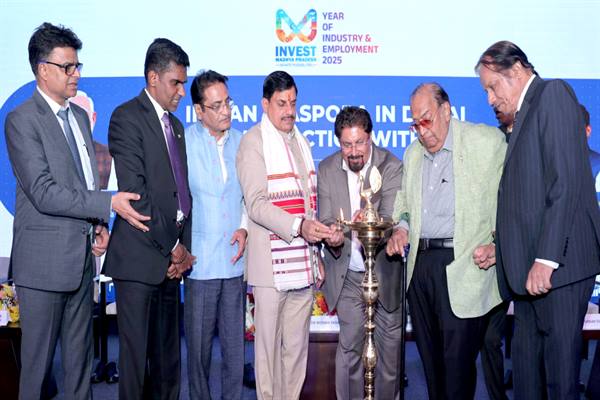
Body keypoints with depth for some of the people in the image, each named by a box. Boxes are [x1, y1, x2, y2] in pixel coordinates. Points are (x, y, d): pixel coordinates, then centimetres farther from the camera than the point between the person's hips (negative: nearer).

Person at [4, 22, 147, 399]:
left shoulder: (80, 116, 12)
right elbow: (44, 194, -19)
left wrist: (99, 224, 3)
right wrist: (109, 203, -21)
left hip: (83, 255, 7)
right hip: (45, 259, -7)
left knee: (80, 357, 16)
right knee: (38, 359, 7)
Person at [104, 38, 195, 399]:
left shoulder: (176, 125, 18)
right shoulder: (127, 117, -5)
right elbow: (134, 193, -14)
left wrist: (183, 247, 1)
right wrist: (173, 247, -10)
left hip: (172, 257, 7)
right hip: (140, 257, -7)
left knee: (168, 353, 13)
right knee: (135, 353, 1)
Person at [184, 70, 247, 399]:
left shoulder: (240, 141, 6)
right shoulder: (183, 142, -5)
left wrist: (244, 227, 0)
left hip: (235, 259, 3)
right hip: (200, 261, -3)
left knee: (235, 342, 11)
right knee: (199, 344, 8)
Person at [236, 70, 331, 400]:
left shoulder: (300, 142, 18)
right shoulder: (253, 142, -3)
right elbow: (256, 203, -14)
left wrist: (316, 252, 16)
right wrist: (299, 227, -25)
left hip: (302, 264, 6)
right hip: (271, 264, -6)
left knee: (297, 347, 11)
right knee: (268, 345, 2)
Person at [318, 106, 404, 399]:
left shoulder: (392, 166, -13)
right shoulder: (326, 169, -3)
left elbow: (390, 219, -20)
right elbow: (326, 219, -4)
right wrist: (331, 235, -27)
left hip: (385, 269, -1)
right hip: (348, 273, 2)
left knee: (389, 342, 12)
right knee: (349, 346, 9)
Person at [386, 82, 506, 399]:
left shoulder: (488, 141, -3)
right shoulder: (413, 153, 16)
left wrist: (497, 244, -15)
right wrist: (402, 227, 8)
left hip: (464, 266, -6)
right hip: (420, 263, 6)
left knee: (457, 359, -3)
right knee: (430, 356, 14)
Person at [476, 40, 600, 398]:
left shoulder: (553, 93, -5)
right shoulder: (524, 115, 22)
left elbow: (566, 182, -16)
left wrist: (545, 259, -20)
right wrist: (501, 247, 12)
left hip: (558, 264, -9)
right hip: (529, 266, 9)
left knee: (559, 366, -1)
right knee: (525, 365, 13)